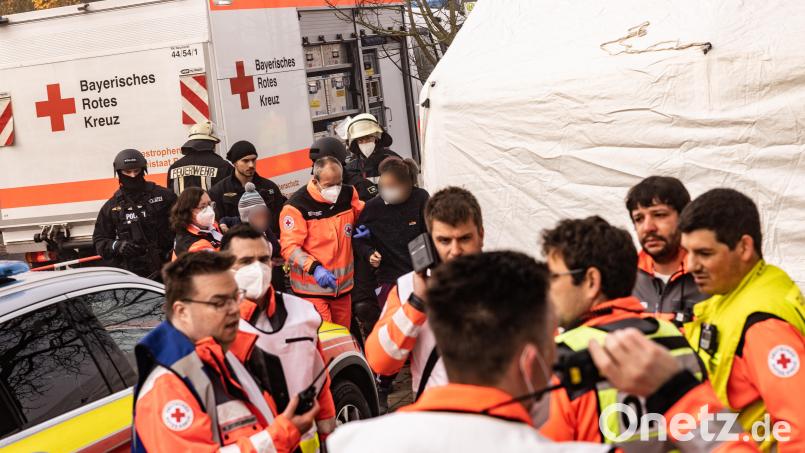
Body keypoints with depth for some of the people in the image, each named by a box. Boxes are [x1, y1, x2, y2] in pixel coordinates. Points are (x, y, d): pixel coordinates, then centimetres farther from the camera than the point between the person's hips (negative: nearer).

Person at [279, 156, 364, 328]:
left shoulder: (349, 194, 3)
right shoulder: (297, 205, -14)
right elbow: (289, 247, -16)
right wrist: (314, 267, -29)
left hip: (343, 285, 6)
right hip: (312, 287, -6)